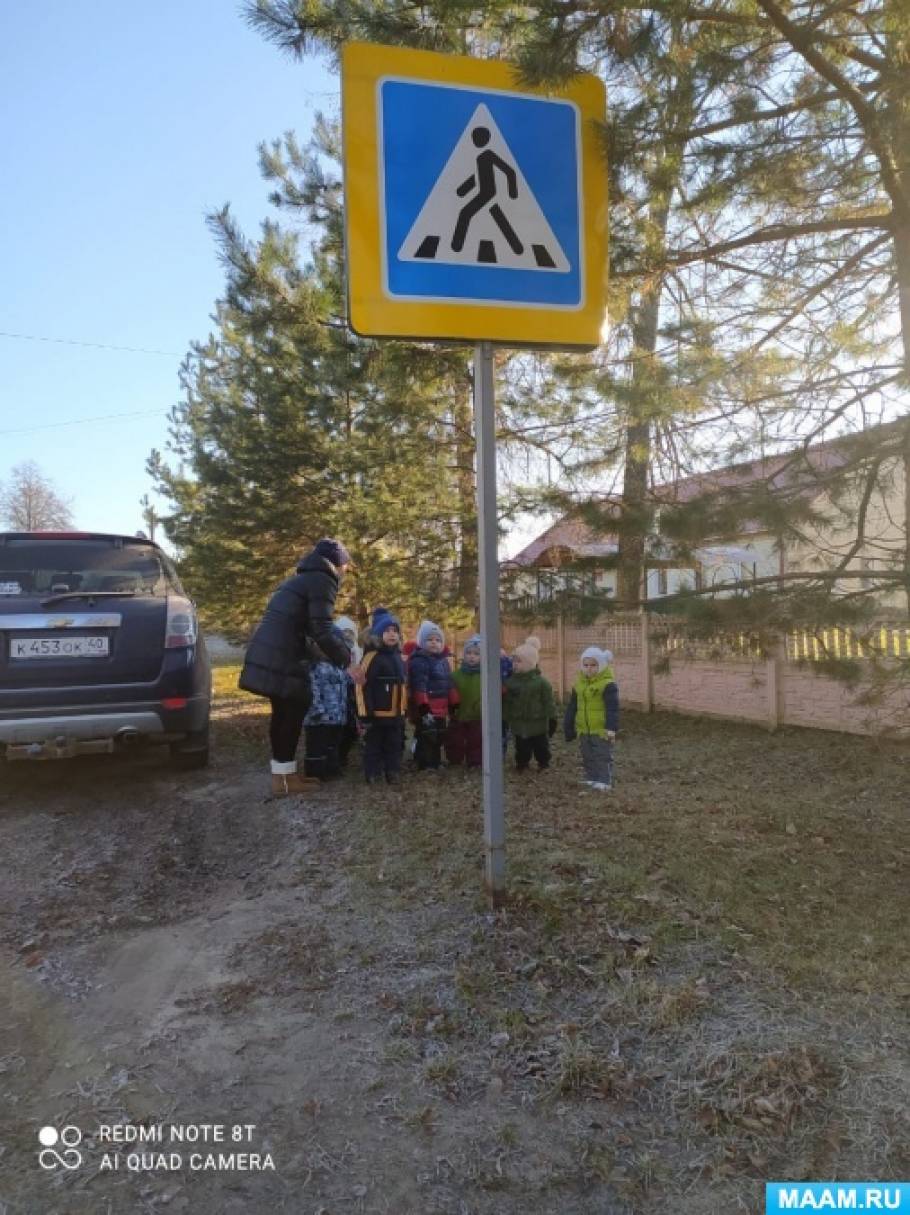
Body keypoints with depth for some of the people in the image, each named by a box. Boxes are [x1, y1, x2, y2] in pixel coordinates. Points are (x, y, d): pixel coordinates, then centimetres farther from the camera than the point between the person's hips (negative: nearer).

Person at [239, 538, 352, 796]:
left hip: (268, 654, 10)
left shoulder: (301, 578, 24)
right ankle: (287, 777, 7)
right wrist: (348, 661, -10)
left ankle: (281, 775, 21)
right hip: (282, 659, -9)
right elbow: (321, 630, -16)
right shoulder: (322, 581, -7)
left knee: (283, 713, 15)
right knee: (293, 713, 0)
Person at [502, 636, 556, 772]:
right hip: (519, 724, 3)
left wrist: (552, 719, -9)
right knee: (521, 748, 11)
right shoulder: (510, 681, 0)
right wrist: (505, 717, 5)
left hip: (538, 723, -3)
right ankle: (522, 764, 27)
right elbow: (506, 702, 6)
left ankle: (543, 764, 29)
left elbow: (549, 702, -9)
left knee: (541, 747, 11)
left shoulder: (541, 682, -12)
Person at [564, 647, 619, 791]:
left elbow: (613, 708, -16)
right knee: (588, 757, 15)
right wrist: (568, 728, 16)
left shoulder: (608, 684, -12)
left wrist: (612, 727, -23)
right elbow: (572, 708, 15)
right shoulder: (579, 685, 8)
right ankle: (591, 779, 26)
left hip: (601, 730, -7)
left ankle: (604, 781, 7)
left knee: (603, 757, 0)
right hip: (583, 730, 7)